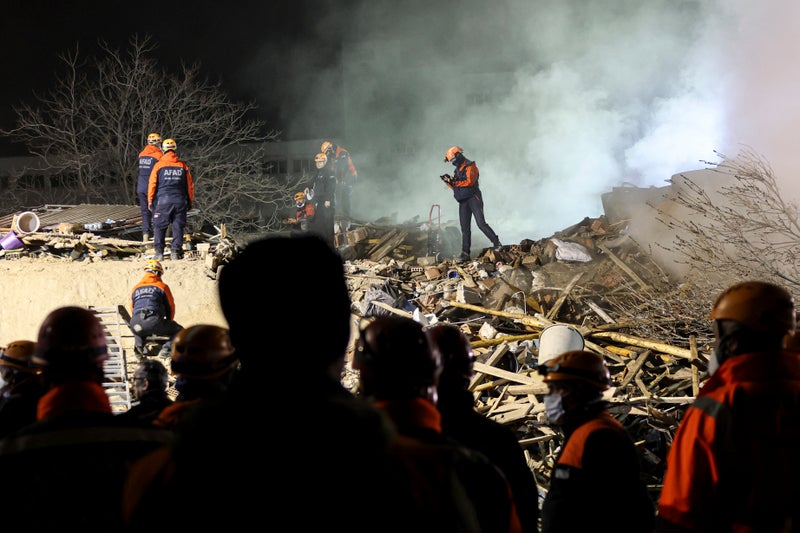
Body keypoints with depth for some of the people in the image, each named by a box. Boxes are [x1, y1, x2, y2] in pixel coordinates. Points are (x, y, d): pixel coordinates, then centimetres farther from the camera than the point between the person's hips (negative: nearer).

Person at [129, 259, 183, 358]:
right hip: (155, 322, -4)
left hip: (136, 323, 4)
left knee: (137, 330, 41)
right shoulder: (163, 287, 13)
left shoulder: (135, 288, 23)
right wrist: (168, 323, 34)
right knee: (178, 331, 18)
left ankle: (139, 345, 9)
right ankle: (167, 348, -8)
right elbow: (170, 308, 18)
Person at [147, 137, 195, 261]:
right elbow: (190, 186, 10)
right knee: (178, 227, 7)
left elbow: (152, 184, 0)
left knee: (159, 227, 5)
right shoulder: (183, 166, 5)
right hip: (180, 201, 2)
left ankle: (159, 252, 1)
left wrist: (150, 201, 9)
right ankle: (175, 251, 4)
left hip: (163, 201, -2)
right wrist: (190, 202, 19)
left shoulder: (158, 165, -2)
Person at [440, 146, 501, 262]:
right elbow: (456, 187, 20)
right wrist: (449, 182, 2)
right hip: (463, 202, 8)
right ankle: (465, 253, 2)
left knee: (481, 223, -17)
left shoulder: (470, 166, -5)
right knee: (465, 228, 3)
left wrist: (455, 182, -15)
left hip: (473, 198, -7)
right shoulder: (457, 170, 20)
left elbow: (470, 182, -18)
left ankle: (496, 243, -6)